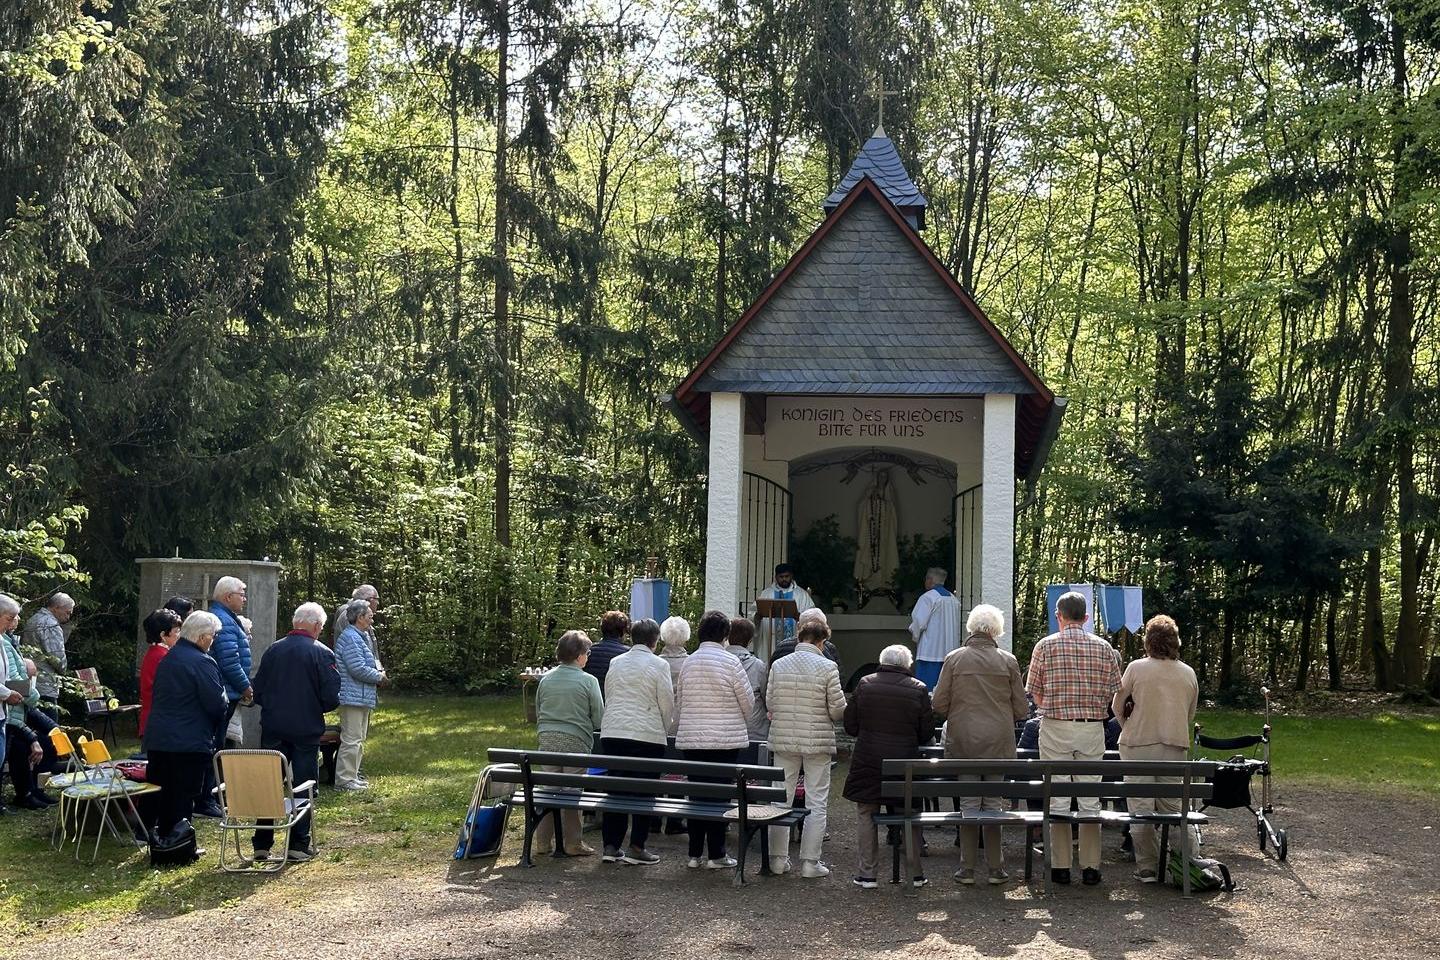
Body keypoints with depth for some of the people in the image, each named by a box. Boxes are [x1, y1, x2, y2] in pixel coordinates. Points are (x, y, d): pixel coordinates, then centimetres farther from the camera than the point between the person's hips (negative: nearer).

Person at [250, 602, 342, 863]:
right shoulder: (322, 653, -9)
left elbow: (257, 691, 4)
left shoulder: (274, 650, 1)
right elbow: (331, 697, -11)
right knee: (304, 786, 6)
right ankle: (298, 846, 6)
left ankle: (261, 845, 13)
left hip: (273, 729, 3)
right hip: (307, 730, -3)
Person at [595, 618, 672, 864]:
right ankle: (636, 848, 1)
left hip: (612, 733, 5)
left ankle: (610, 846, 11)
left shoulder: (616, 663, 11)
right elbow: (667, 704, -2)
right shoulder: (658, 665, -4)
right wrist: (663, 730, 15)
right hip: (647, 735, -5)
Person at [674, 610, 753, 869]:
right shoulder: (730, 662, -8)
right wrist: (743, 722, 18)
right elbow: (748, 702, -2)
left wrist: (680, 729, 25)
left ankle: (694, 853, 14)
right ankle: (716, 854, 5)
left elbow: (678, 703, 12)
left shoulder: (687, 663, 5)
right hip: (725, 740, -4)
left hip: (691, 740, 4)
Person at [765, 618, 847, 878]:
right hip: (818, 741, -3)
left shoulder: (778, 665, 0)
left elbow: (770, 703, 4)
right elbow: (838, 710, -8)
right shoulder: (827, 667, -10)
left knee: (782, 798, 12)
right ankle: (810, 862, 5)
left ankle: (778, 859, 15)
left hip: (783, 740, 3)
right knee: (816, 803, 5)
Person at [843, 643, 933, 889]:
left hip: (868, 762, 0)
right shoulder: (918, 689, -4)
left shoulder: (865, 684, -2)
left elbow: (850, 726, 2)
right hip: (905, 762, 0)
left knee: (866, 816, 10)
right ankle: (915, 873, 17)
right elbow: (926, 733, 1)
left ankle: (867, 873, 9)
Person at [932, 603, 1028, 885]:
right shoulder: (1008, 661, -2)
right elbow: (1021, 709, 1)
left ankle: (967, 868, 8)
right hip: (999, 741, 0)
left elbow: (939, 704, -2)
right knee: (995, 803, 7)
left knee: (968, 802, 6)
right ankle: (996, 868, 9)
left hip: (963, 740, 0)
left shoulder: (954, 659, -2)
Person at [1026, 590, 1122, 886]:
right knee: (1090, 800, 7)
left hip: (1055, 728, -2)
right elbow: (1113, 692, 3)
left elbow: (1036, 695, 1)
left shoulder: (1045, 646, -3)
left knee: (1058, 800, 3)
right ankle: (1090, 867, 8)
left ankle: (1060, 867, 4)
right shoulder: (1104, 648, 2)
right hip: (1093, 728, 2)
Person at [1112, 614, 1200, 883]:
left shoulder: (1137, 667, -5)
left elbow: (1117, 706, 3)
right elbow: (1190, 717, 14)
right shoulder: (1189, 673, 6)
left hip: (1138, 745, -3)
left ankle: (1147, 868, 5)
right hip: (1175, 747, 3)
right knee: (1172, 807, 10)